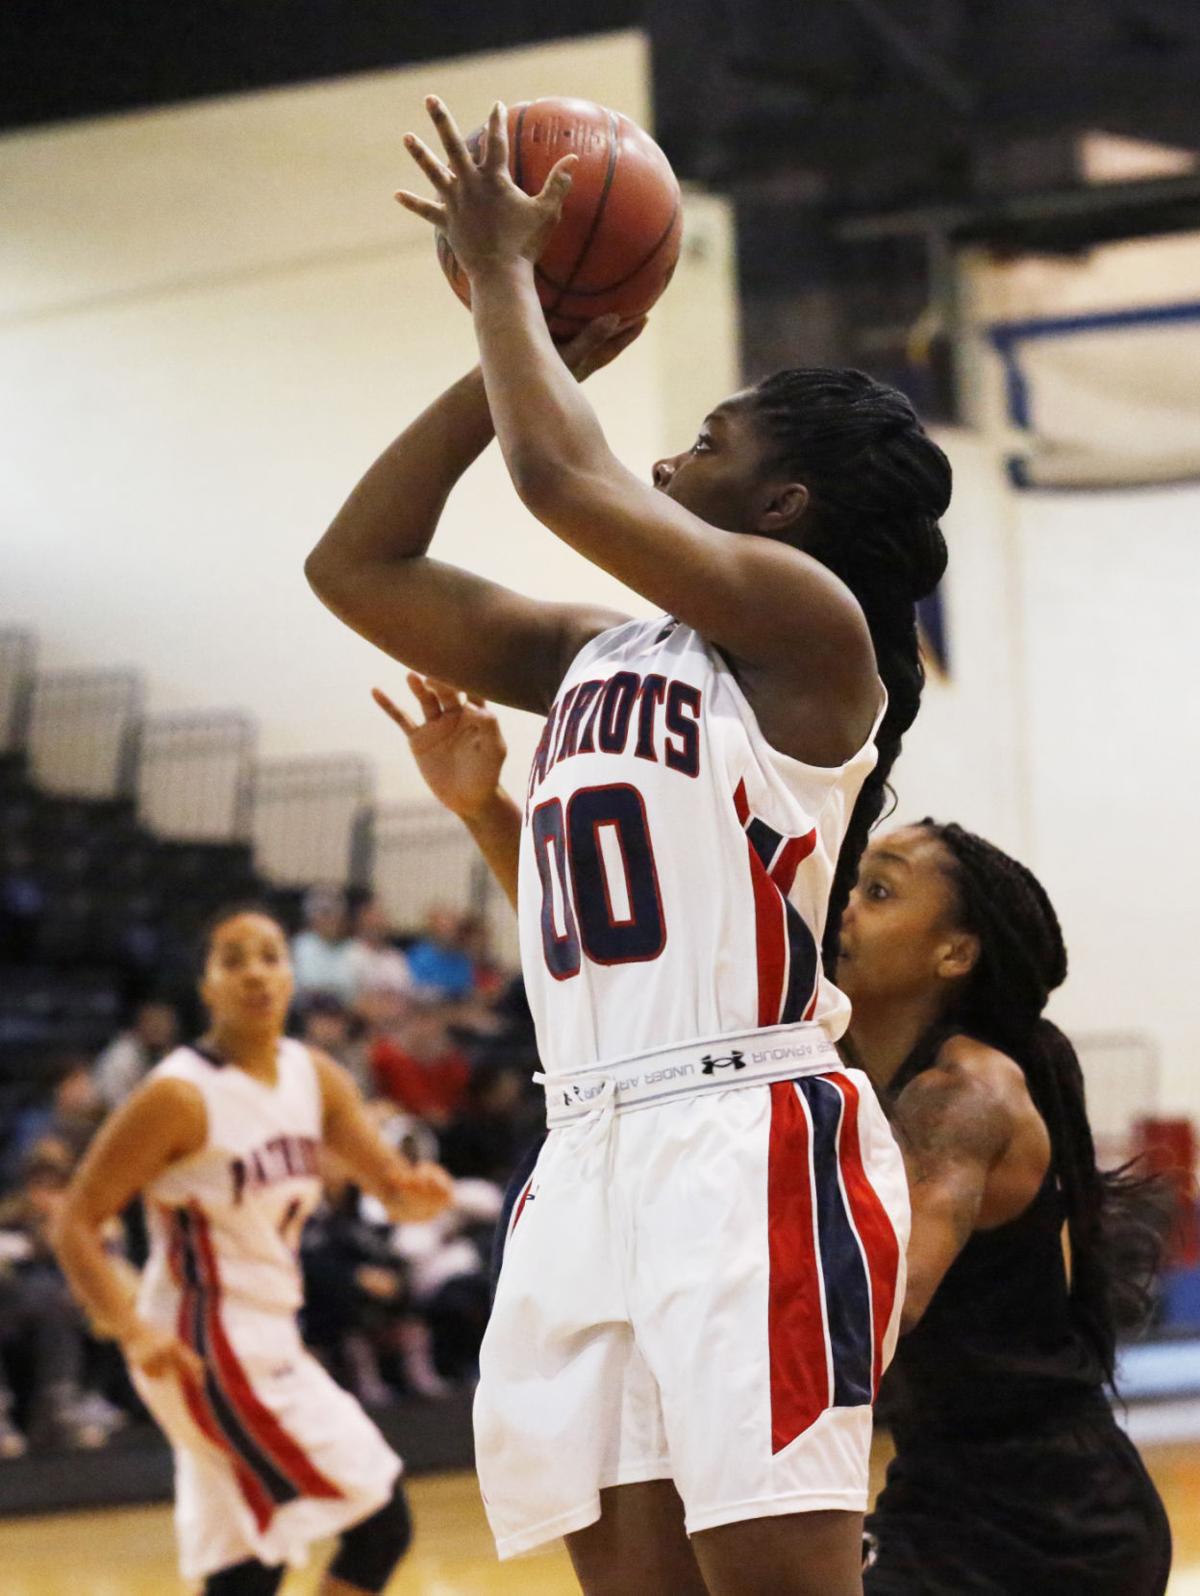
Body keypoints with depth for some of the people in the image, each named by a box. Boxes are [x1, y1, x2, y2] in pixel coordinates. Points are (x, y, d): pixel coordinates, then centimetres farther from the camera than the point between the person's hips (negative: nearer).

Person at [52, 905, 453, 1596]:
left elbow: (391, 1183, 3)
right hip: (209, 1349, -8)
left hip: (268, 1345, 8)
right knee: (380, 1524, -10)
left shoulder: (314, 1076, 5)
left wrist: (417, 1190, -21)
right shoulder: (180, 1095, -16)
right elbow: (78, 1223, -16)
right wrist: (133, 1329, -30)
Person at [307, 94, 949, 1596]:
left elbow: (558, 474, -13)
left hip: (749, 1145, -8)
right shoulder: (596, 655, 22)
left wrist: (505, 272, 3)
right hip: (593, 1152, 8)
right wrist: (504, 344, 19)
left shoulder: (808, 622, -2)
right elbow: (355, 566, 24)